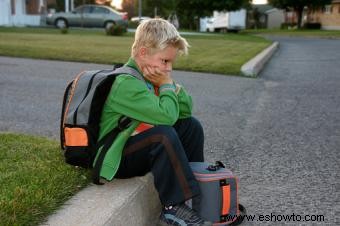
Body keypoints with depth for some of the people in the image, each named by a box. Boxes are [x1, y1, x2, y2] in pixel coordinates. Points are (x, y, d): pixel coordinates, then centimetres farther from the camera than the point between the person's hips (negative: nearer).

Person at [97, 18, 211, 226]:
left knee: (191, 125, 2)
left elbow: (186, 109, 3)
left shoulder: (153, 76, 4)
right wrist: (167, 85, -17)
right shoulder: (127, 82, -24)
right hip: (119, 158, -9)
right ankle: (173, 207, -20)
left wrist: (170, 84, -13)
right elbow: (167, 116, -34)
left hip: (143, 148, 9)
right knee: (164, 134, -33)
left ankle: (197, 184, 11)